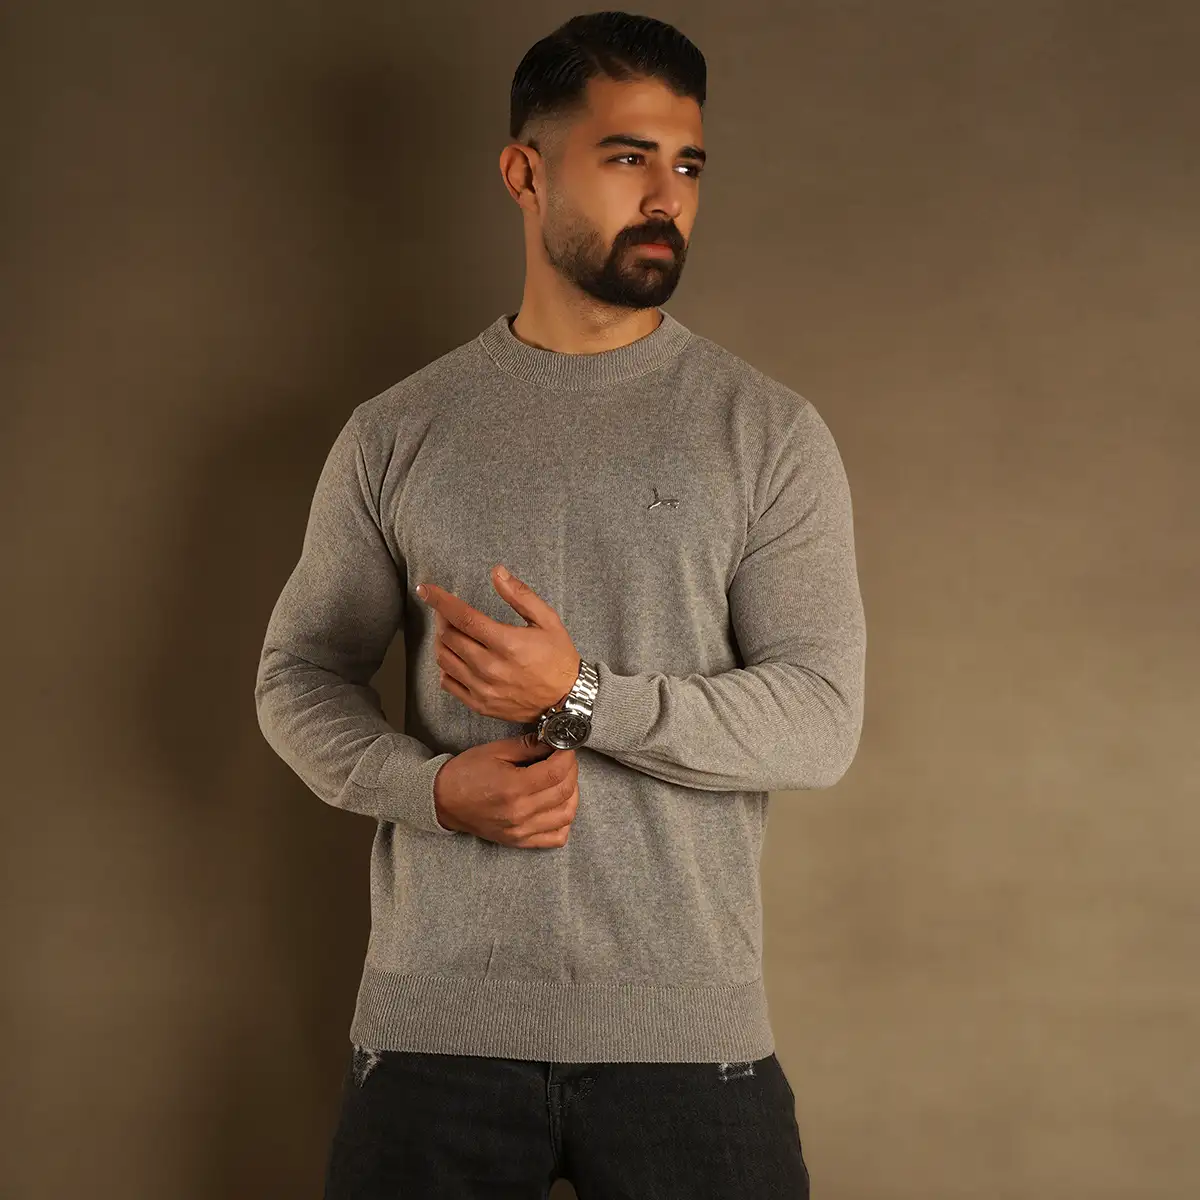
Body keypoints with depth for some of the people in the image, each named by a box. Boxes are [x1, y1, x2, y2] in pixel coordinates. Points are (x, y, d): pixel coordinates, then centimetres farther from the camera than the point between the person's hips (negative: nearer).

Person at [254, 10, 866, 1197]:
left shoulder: (769, 432, 1)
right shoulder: (394, 434, 6)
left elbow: (821, 718, -5)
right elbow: (299, 674, 10)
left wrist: (584, 697, -18)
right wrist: (431, 784, -9)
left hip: (688, 1032, -1)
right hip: (434, 1022, 1)